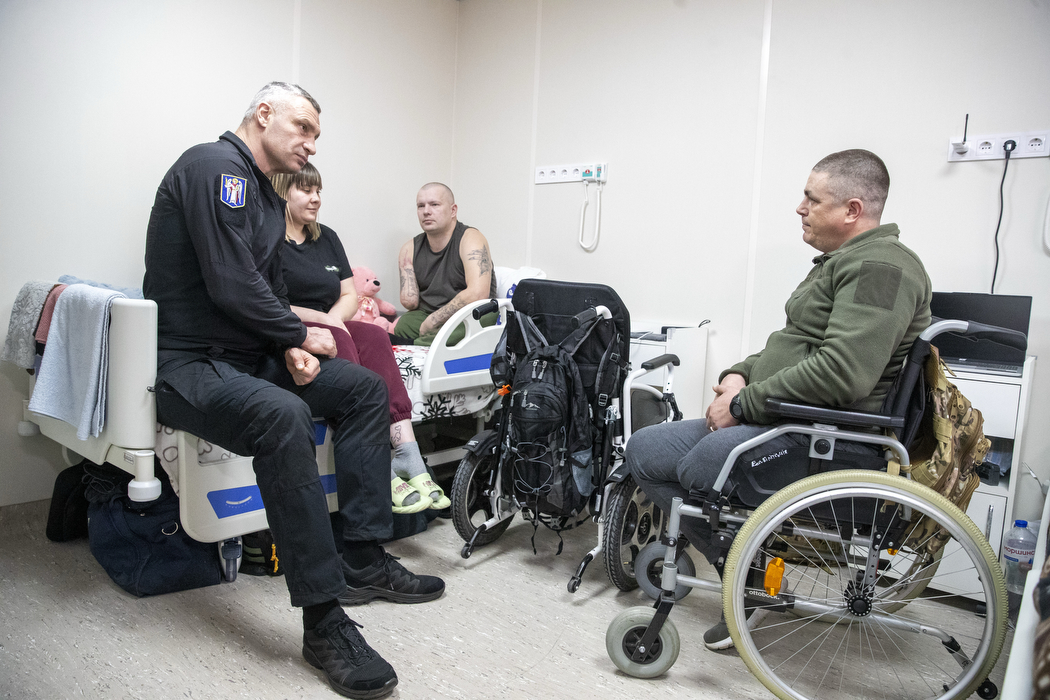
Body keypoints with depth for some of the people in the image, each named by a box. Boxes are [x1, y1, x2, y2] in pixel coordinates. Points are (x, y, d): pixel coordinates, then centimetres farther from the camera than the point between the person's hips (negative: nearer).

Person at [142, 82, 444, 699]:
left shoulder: (267, 198, 19)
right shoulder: (215, 166, -12)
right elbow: (231, 286, -23)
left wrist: (291, 347, 0)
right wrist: (302, 335, -8)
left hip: (250, 356, 10)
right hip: (186, 364, -10)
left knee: (366, 389, 2)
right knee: (283, 414, -37)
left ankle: (363, 561, 1)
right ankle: (323, 618, -30)